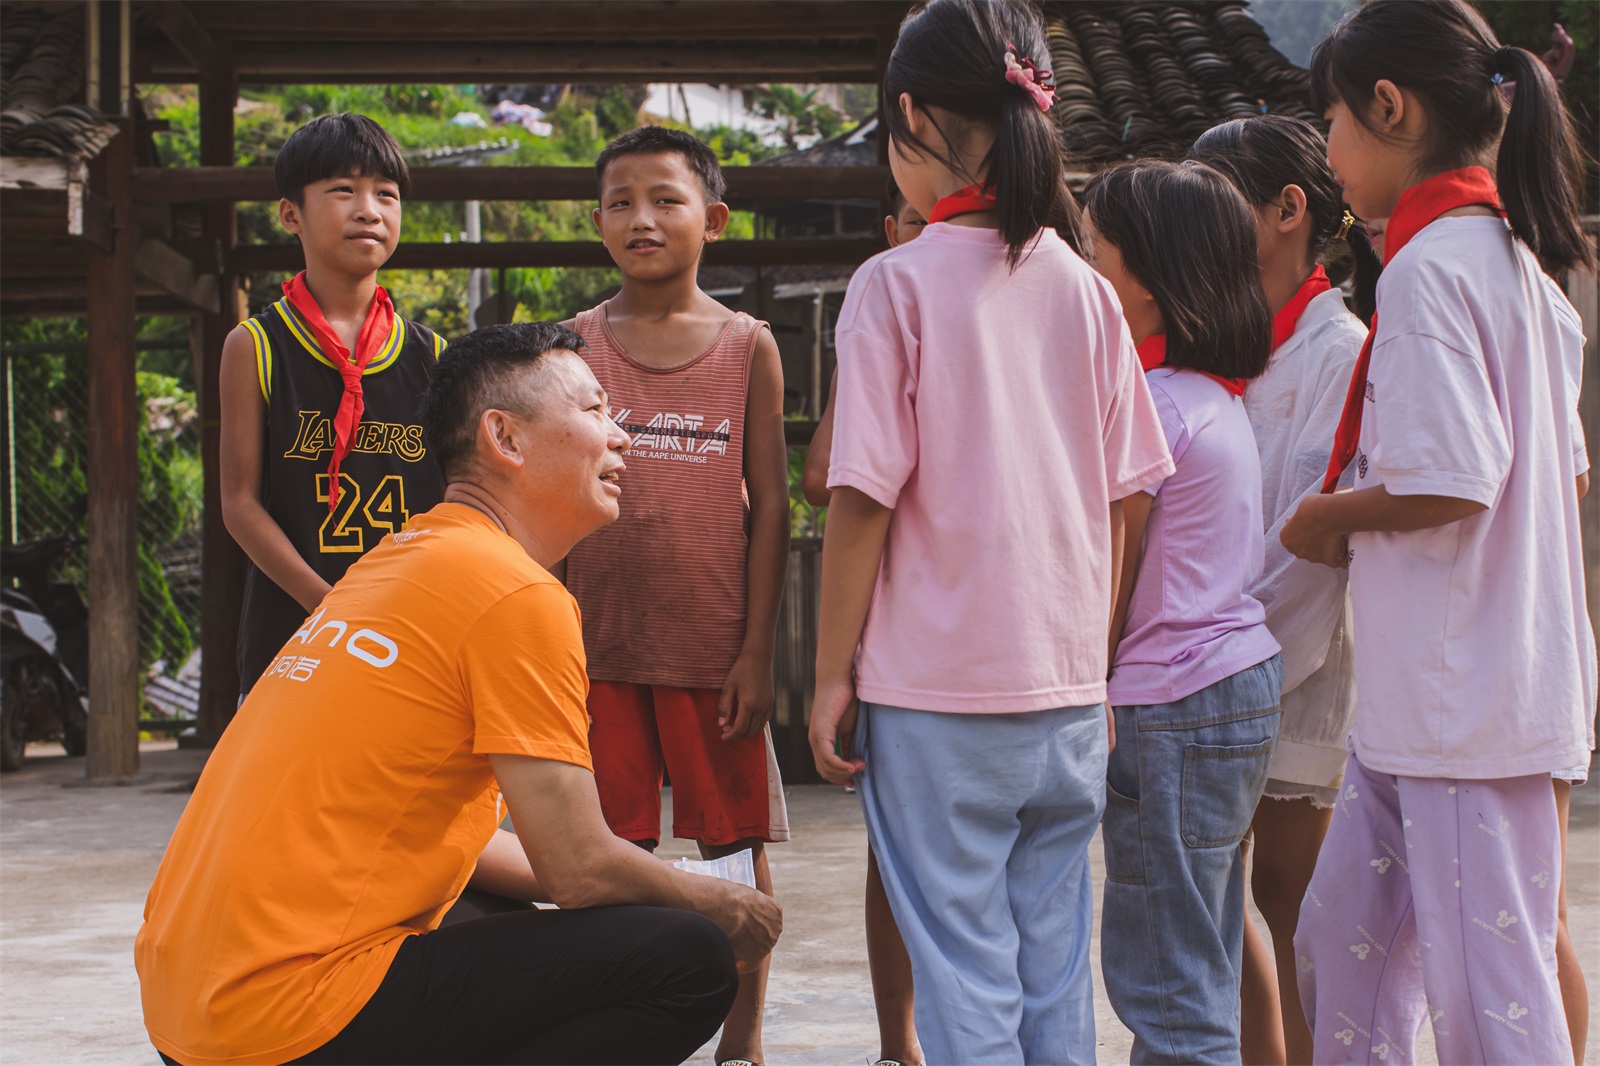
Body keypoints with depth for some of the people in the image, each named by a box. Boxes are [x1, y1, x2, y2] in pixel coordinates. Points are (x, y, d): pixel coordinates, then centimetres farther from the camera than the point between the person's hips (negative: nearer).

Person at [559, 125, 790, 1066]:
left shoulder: (747, 345, 3)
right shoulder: (576, 344, 5)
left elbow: (769, 507, 2)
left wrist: (757, 650, -4)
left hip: (714, 650, 0)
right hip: (599, 650, 1)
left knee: (736, 848, 6)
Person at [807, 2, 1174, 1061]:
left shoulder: (898, 285, -8)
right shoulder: (1084, 290, 5)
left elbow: (864, 500, -10)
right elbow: (1118, 504, 8)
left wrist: (833, 674, -3)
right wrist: (1097, 670, 16)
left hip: (937, 691, -4)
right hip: (1068, 688, 5)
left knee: (965, 974, 1)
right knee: (1057, 968, 12)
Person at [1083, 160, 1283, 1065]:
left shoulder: (1152, 401, -14)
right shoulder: (1221, 393, 12)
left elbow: (1111, 581, -10)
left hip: (1175, 708, -9)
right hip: (1245, 681, 9)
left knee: (1169, 990, -5)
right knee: (1203, 973, 14)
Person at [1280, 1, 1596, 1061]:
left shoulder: (1427, 268, -16)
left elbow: (1452, 487, -24)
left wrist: (1331, 517, -6)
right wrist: (1359, 515, 16)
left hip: (1462, 689, -10)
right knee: (1343, 931, 18)